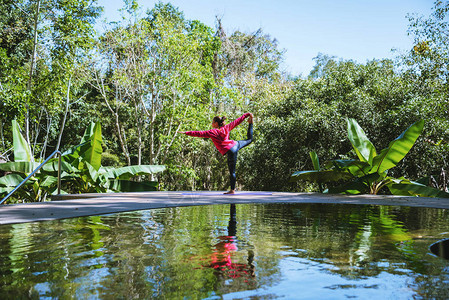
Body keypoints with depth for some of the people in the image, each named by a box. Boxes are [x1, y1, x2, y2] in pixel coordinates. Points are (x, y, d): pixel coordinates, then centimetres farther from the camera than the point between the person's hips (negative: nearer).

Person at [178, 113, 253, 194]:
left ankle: (232, 190, 7)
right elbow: (237, 121, 12)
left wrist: (186, 132, -8)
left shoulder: (212, 132, -10)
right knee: (249, 140, 34)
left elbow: (199, 133, -11)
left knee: (232, 171, 0)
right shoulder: (226, 128, 6)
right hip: (236, 144, 6)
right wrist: (247, 114, 22)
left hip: (231, 151, -6)